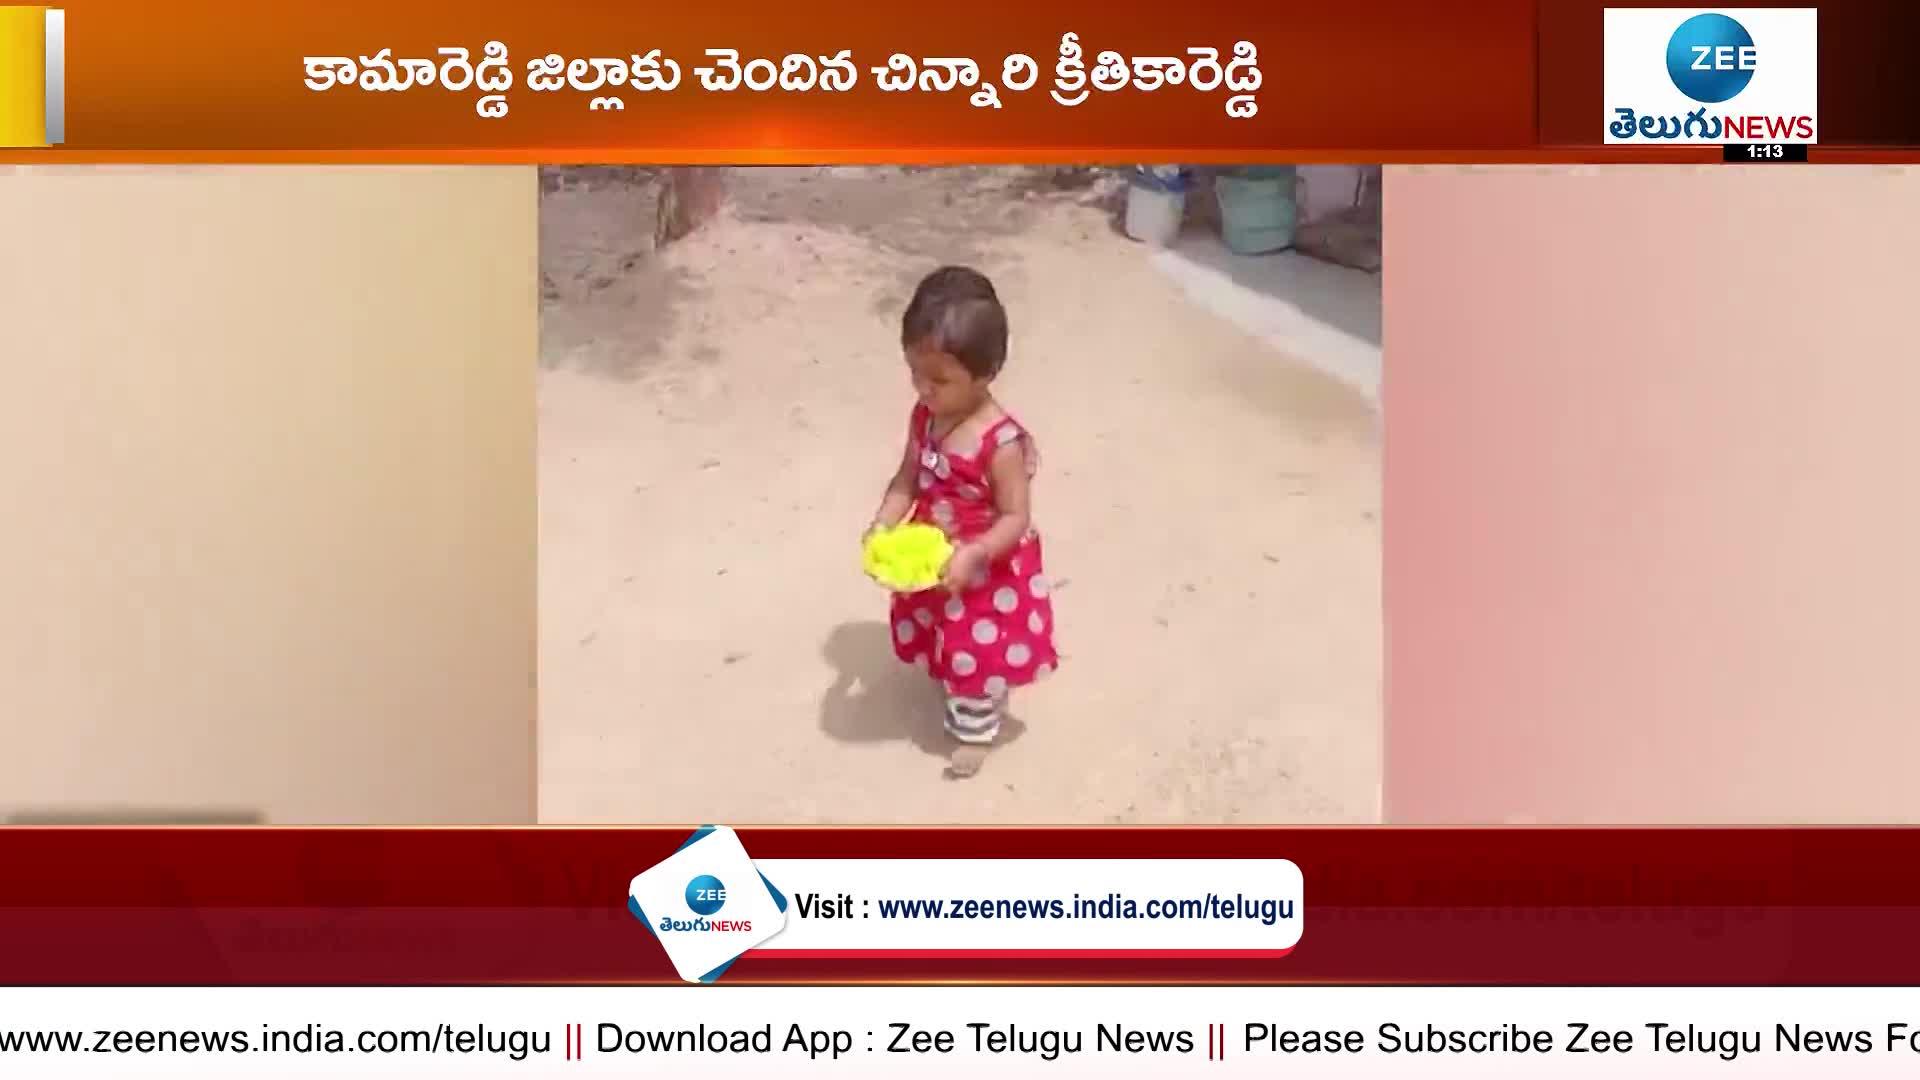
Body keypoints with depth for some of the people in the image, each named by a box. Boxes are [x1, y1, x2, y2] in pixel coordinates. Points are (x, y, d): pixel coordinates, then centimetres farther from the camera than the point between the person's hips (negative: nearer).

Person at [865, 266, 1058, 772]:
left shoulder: (1002, 442, -31)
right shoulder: (925, 416, -12)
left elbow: (1016, 518, -25)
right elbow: (908, 479, -2)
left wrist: (973, 555, -37)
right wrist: (882, 526, -16)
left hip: (985, 571, -6)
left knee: (976, 653, 14)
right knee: (939, 639, 27)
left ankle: (974, 728, 40)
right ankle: (955, 686, 56)